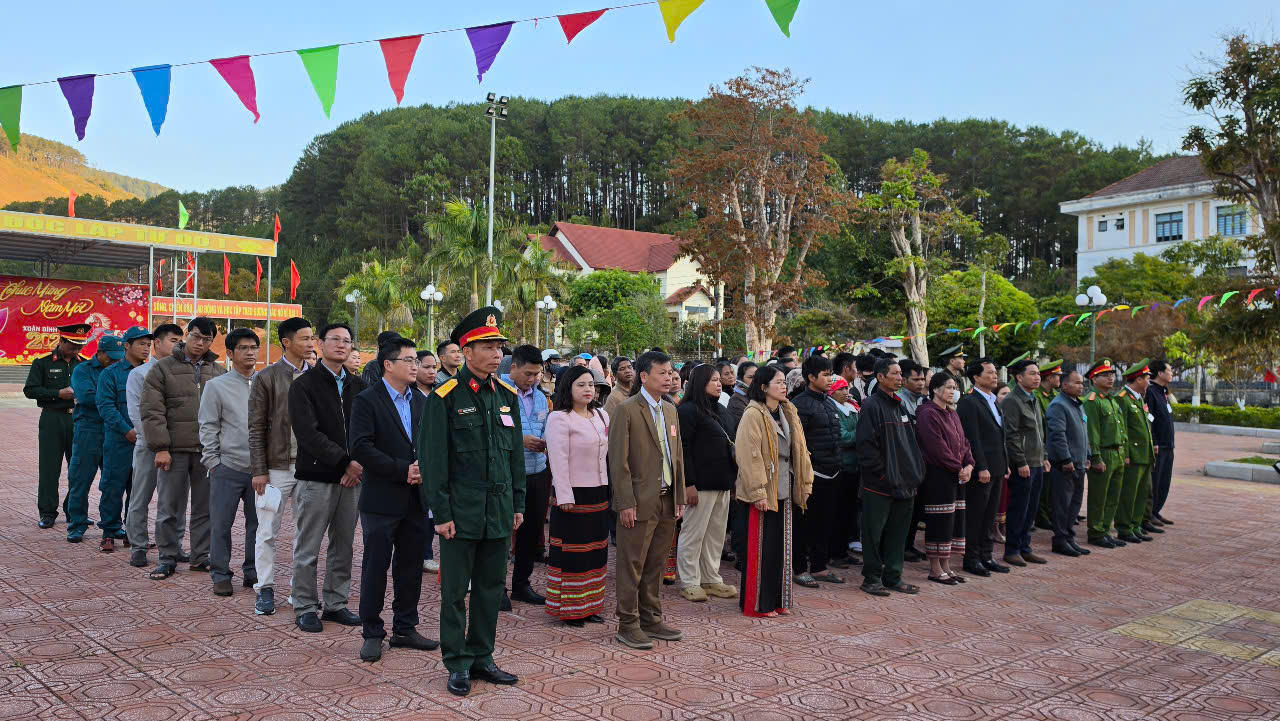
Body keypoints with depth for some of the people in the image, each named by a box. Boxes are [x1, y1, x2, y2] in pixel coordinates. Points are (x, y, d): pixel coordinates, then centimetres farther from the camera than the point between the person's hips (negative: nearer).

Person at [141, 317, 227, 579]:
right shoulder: (164, 368, 1)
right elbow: (151, 411, -4)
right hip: (175, 450, -3)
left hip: (208, 451, 3)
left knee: (205, 508, 9)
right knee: (169, 508, 4)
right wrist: (160, 447, -11)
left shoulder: (219, 371, 11)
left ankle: (201, 556, 20)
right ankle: (168, 558, 16)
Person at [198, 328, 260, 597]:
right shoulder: (216, 386, 0)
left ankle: (253, 572, 21)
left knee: (258, 523, 8)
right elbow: (208, 427, 1)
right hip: (228, 467, -3)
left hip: (260, 466, 3)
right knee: (221, 524, 2)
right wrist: (212, 462, -4)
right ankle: (220, 574, 15)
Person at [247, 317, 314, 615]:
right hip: (277, 466, -3)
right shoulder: (266, 378, -2)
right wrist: (259, 470, -7)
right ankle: (265, 589, 16)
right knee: (267, 532, 3)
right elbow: (256, 428, -2)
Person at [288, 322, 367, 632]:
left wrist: (359, 465, -8)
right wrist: (346, 462, -16)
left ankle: (336, 603, 22)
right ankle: (305, 608, 15)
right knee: (307, 548, 3)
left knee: (343, 547, 11)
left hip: (351, 478, 5)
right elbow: (308, 433, -13)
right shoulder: (304, 385, -3)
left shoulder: (357, 385, 12)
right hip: (316, 478, -4)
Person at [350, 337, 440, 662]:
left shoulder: (421, 402, 11)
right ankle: (372, 633, 15)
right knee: (375, 567, 3)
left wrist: (425, 468, -7)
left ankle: (405, 628, 25)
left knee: (411, 567, 12)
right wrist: (403, 470, -18)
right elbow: (361, 447, -16)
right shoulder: (366, 400, -7)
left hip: (416, 500, 6)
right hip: (381, 499, -5)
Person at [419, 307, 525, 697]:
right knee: (455, 590, 5)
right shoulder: (445, 397, -9)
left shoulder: (506, 395, 8)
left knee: (491, 587, 13)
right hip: (462, 511, -5)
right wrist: (441, 513, -11)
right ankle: (458, 664, 18)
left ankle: (482, 657, 26)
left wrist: (518, 504, 11)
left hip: (499, 511, 5)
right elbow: (434, 459, -9)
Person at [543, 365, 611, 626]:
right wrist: (565, 497, -19)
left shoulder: (602, 417, 13)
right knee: (571, 554, 0)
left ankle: (589, 605, 24)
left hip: (598, 494, 7)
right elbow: (558, 460, -15)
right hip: (573, 495, -7)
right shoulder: (559, 418, -10)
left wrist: (610, 491, 12)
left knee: (595, 552, 12)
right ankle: (568, 609, 11)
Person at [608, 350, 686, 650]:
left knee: (656, 566, 15)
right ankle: (628, 625, 12)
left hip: (666, 502, 7)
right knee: (632, 566, 2)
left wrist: (680, 497, 12)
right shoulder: (627, 410, -9)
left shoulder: (670, 410, 13)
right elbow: (619, 461, -12)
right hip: (640, 502, -7)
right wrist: (626, 503, -16)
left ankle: (651, 620, 25)